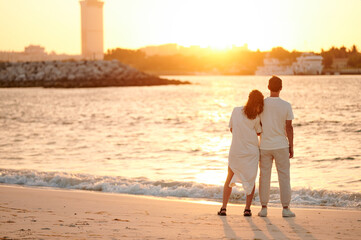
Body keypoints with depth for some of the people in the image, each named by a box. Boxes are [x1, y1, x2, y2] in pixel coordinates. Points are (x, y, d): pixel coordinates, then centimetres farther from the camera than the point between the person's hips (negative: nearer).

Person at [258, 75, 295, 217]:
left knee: (264, 177, 8)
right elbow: (289, 128, -6)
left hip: (264, 147, 1)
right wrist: (291, 146, 3)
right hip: (281, 146, -1)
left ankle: (264, 208, 9)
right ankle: (285, 208, 4)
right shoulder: (286, 106, -7)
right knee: (284, 177, 6)